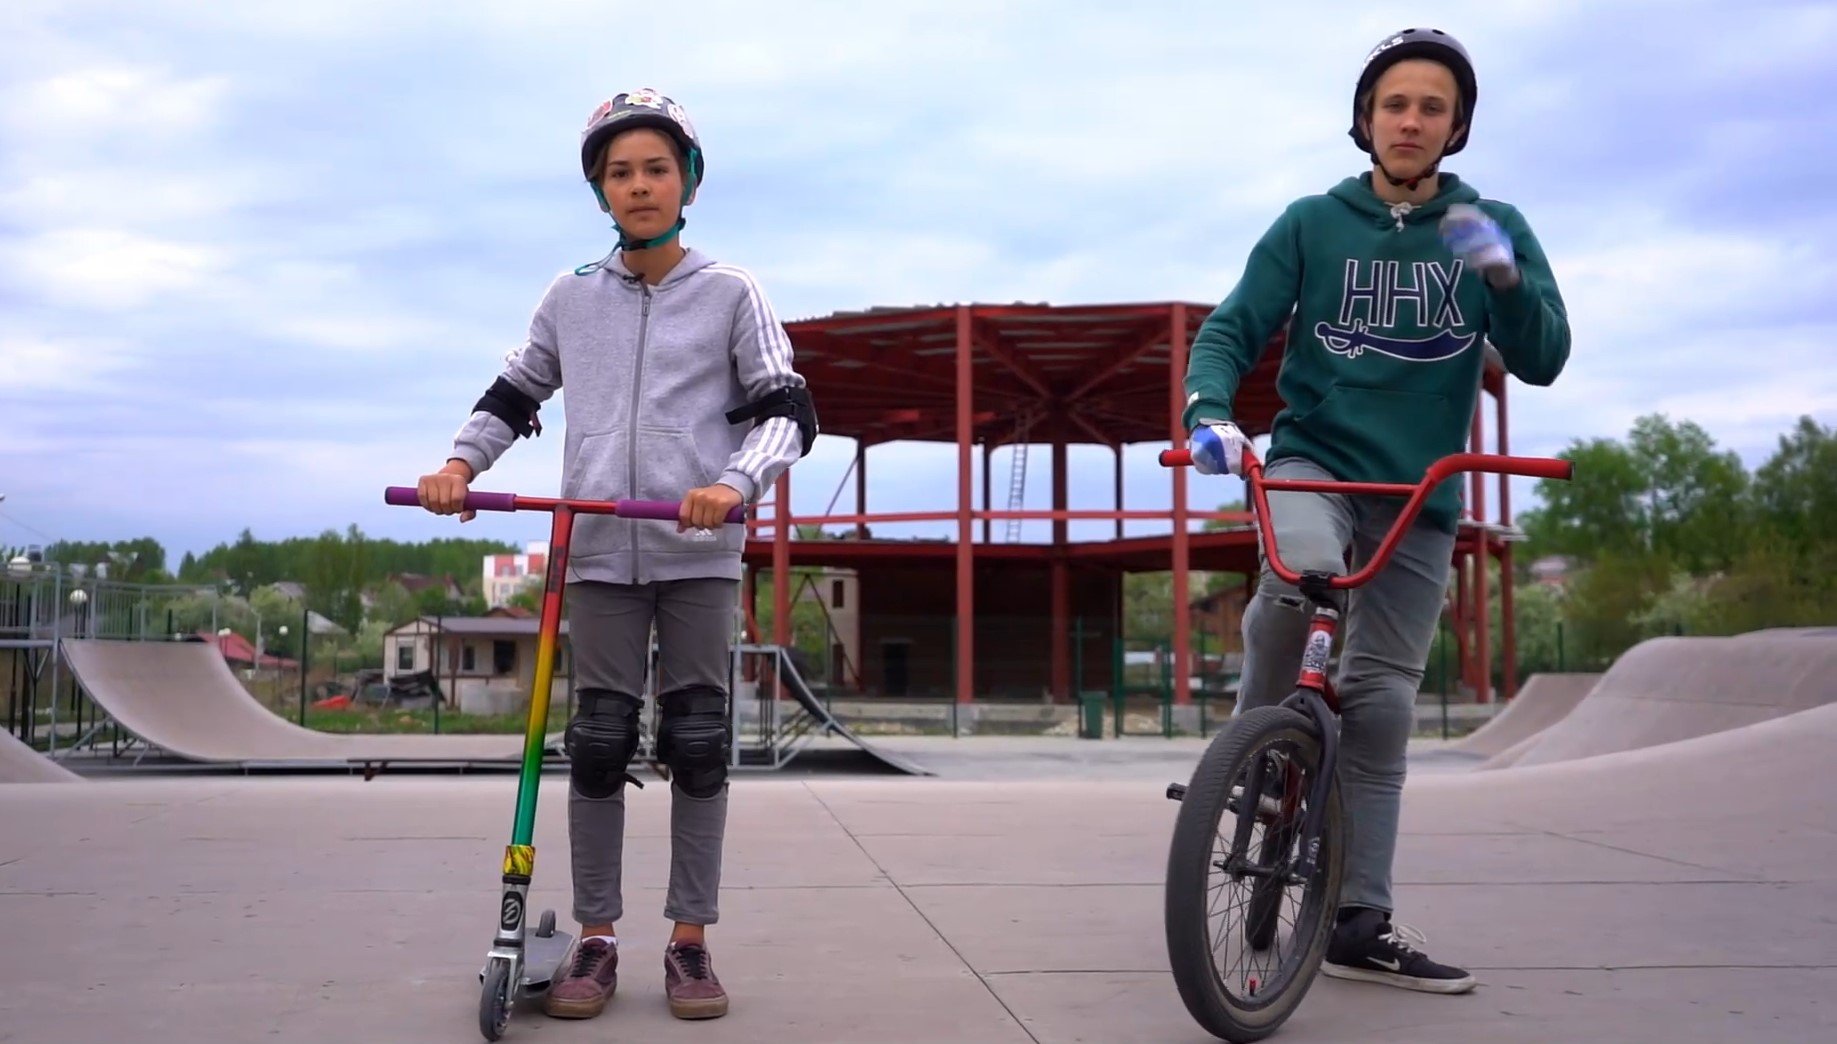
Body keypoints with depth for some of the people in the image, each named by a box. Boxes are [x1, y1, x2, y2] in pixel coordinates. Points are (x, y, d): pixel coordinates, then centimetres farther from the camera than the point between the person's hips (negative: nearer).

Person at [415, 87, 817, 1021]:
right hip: (599, 555, 2)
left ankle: (690, 941, 10)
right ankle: (596, 940, 12)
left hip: (699, 555, -1)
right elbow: (512, 398, 18)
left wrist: (734, 483, -20)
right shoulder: (570, 297, 10)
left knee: (698, 742, 1)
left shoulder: (730, 294, 3)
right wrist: (460, 463, -1)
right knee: (598, 744, 2)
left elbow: (787, 414, -2)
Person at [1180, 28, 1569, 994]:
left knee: (1379, 705, 2)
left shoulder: (1493, 226, 4)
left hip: (1419, 497, 2)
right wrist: (1208, 411, -24)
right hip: (1312, 459, -2)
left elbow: (1542, 360, -5)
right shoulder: (1311, 224, 1)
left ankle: (1360, 921, 11)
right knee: (1299, 568, -36)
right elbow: (1232, 330, -3)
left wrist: (1502, 273, -24)